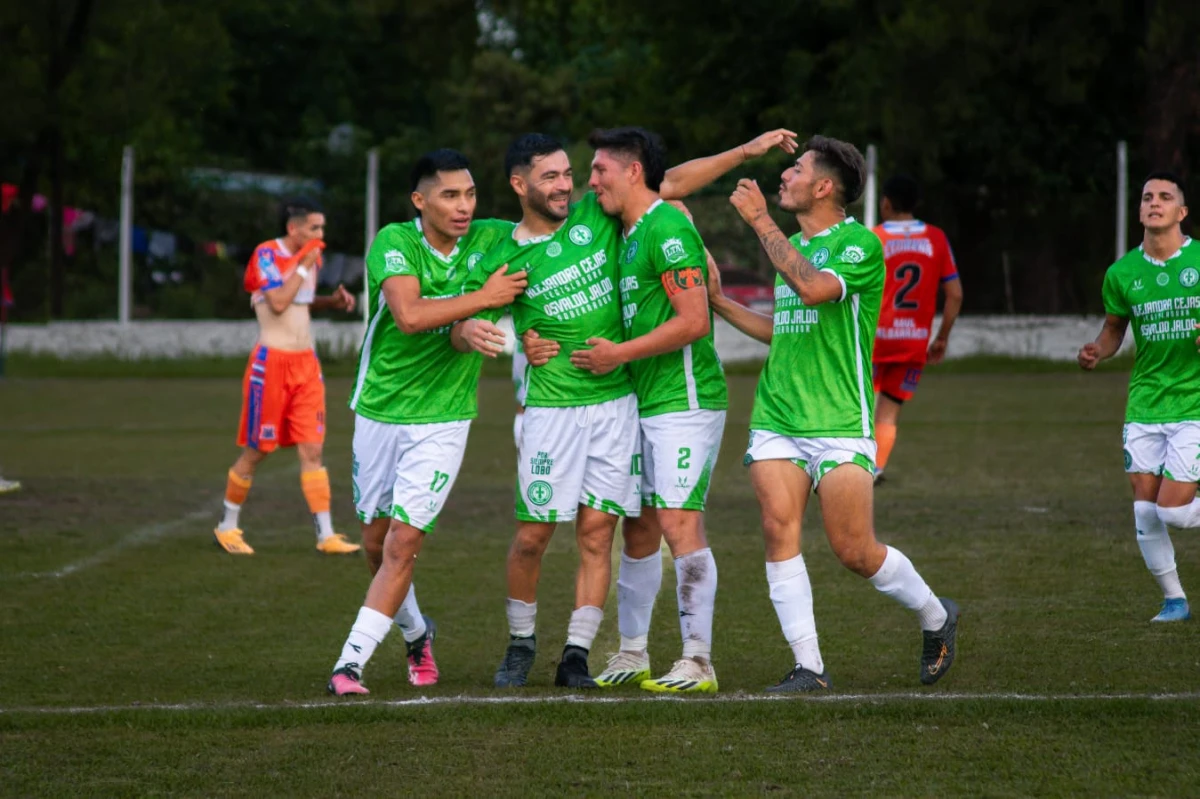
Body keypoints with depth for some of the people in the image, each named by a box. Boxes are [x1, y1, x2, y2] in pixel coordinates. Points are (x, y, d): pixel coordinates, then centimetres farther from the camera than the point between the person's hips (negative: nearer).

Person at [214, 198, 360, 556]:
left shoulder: (309, 256, 11)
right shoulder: (266, 254, -11)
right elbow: (278, 302, -22)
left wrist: (331, 301, 7)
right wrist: (304, 266, -16)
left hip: (306, 364, 6)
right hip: (272, 362, -6)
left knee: (312, 450, 0)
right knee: (256, 452, 2)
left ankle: (326, 535, -4)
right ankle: (227, 526, 18)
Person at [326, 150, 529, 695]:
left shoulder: (490, 240, -4)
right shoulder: (394, 243, -13)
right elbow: (409, 315, -29)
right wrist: (484, 298, -25)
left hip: (443, 419, 0)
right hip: (379, 410, 0)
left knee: (403, 543, -12)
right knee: (376, 542, 12)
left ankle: (351, 662, -11)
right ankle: (416, 632, 38)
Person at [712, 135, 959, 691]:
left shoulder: (860, 245, -8)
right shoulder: (790, 247, 16)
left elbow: (813, 289, -27)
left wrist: (760, 221, -21)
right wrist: (718, 301, 19)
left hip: (839, 422, -6)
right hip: (777, 419, 6)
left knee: (854, 550, -5)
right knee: (779, 530, -9)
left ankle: (936, 617, 21)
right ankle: (808, 667, -5)